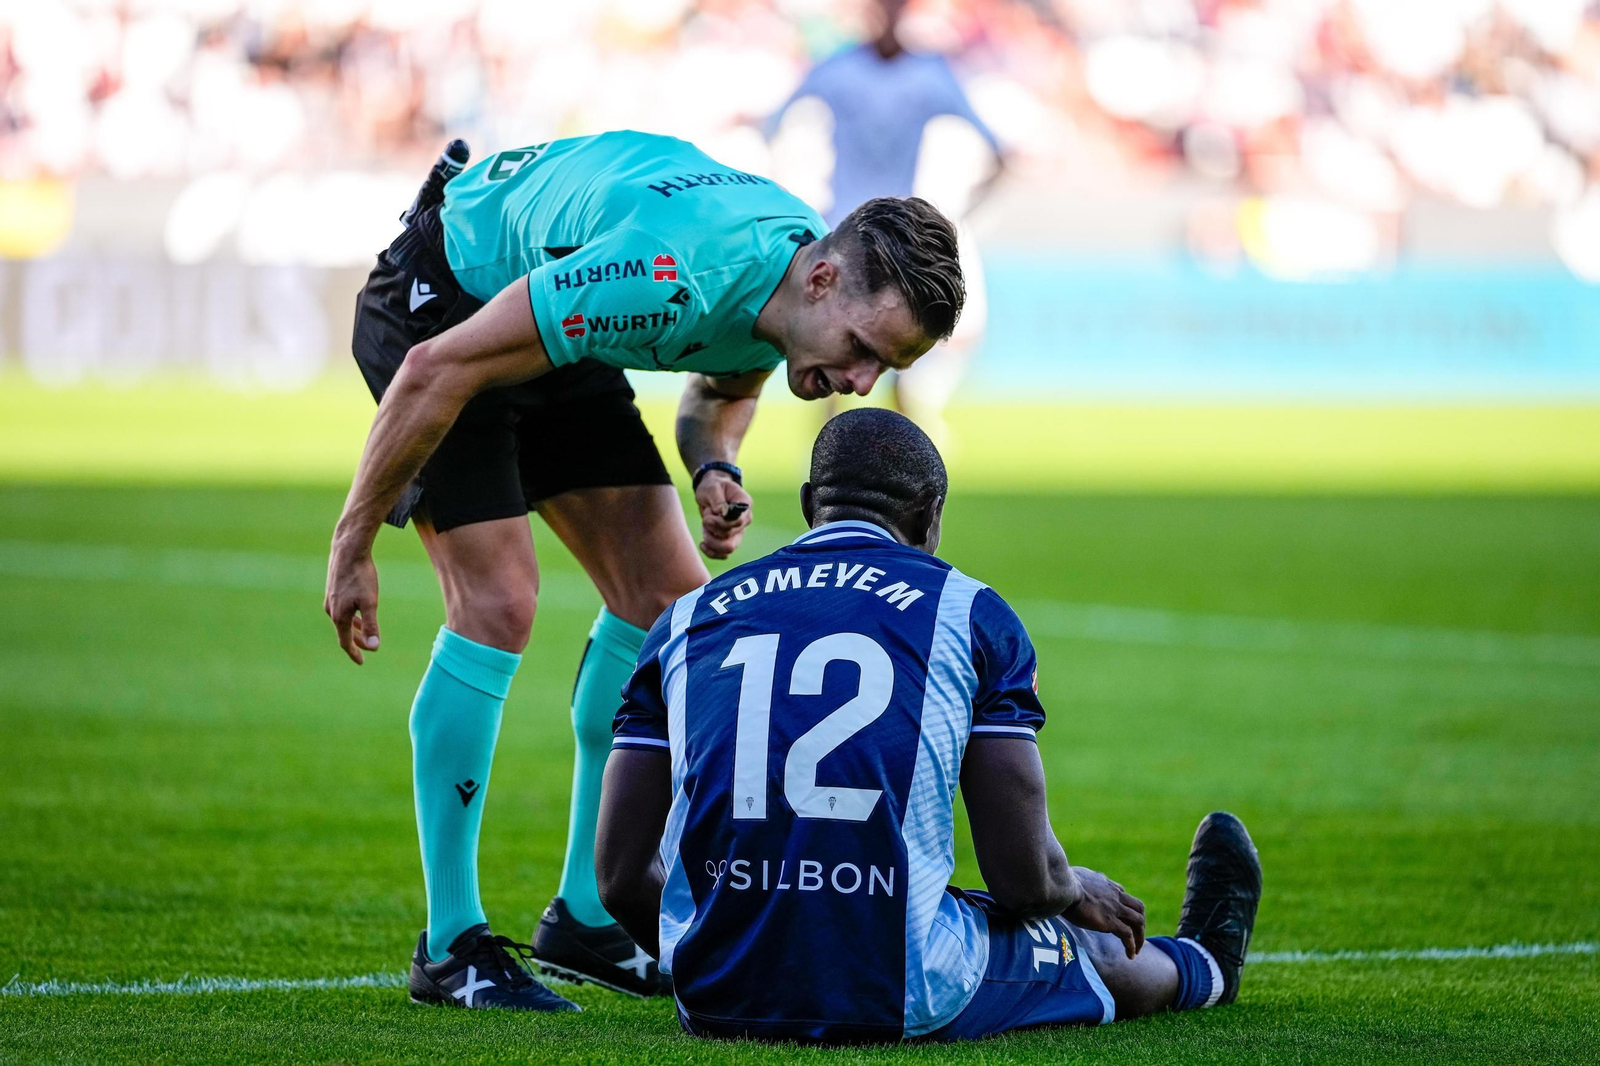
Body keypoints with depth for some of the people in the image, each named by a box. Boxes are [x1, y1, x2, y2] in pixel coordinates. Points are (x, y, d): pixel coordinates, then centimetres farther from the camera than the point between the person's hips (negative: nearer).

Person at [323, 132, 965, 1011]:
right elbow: (439, 368, -33)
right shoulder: (668, 275, -40)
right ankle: (450, 948, -10)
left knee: (668, 598, 1)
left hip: (551, 326, 8)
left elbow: (724, 386, 12)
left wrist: (713, 467, -12)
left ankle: (583, 919, 11)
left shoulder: (785, 287, -13)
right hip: (439, 304, -8)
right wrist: (353, 542, -24)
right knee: (497, 603, -19)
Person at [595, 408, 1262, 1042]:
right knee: (1093, 950, 28)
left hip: (712, 1001, 2)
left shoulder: (687, 618, 11)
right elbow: (1025, 878, 0)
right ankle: (1204, 965, 58)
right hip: (900, 1003, -2)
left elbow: (622, 880, 8)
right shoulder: (969, 612, 3)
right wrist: (1079, 891, 25)